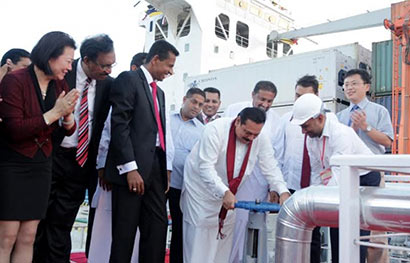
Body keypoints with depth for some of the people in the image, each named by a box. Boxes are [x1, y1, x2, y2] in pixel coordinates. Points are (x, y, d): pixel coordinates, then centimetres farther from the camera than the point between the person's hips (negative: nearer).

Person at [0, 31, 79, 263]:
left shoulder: (60, 85, 5)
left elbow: (69, 130, 9)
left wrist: (68, 114, -13)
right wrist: (53, 113, -21)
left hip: (41, 165, 5)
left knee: (28, 238, 7)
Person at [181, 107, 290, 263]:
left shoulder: (261, 139, -11)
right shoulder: (216, 129, -26)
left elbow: (270, 167, -8)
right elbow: (206, 167, -29)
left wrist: (282, 191, -24)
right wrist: (224, 192, -39)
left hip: (228, 193, 5)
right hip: (201, 188, -5)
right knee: (198, 238, -2)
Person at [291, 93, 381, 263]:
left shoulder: (341, 133, -28)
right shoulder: (311, 138, -2)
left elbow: (339, 173, -33)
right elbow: (318, 172, 5)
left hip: (365, 180, -8)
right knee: (336, 232, 8)